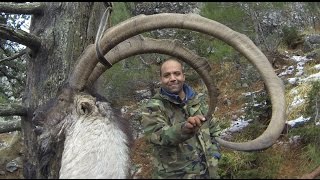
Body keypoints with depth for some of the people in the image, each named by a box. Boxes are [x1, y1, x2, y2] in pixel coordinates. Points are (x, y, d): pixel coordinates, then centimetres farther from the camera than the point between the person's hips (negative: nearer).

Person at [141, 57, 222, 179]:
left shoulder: (197, 100, 5)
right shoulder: (153, 108, -11)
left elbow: (213, 129, 15)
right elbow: (158, 135, -28)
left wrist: (213, 155, 3)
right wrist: (184, 129, -45)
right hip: (174, 175, -4)